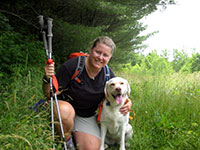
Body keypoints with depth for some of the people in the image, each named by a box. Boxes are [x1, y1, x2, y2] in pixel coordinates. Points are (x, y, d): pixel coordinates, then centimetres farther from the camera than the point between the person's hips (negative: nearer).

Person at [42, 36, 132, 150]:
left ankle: (75, 133, 17)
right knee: (65, 110, -39)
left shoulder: (108, 75, -9)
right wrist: (48, 79, -42)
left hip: (88, 117, 3)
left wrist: (127, 103, -17)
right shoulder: (72, 66, -23)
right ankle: (66, 140, -7)